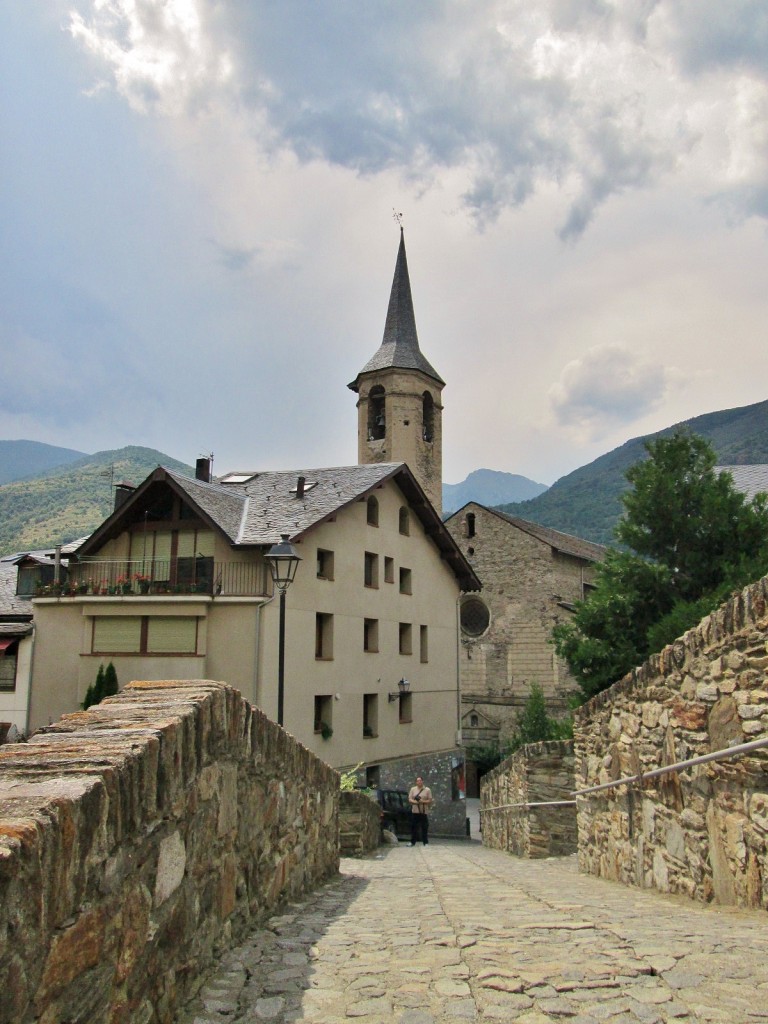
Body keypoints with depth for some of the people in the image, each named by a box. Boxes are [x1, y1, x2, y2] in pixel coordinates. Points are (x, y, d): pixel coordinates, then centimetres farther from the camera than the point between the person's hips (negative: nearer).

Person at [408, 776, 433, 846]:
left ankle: (425, 842, 7)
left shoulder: (427, 790, 3)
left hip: (424, 812, -2)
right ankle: (413, 842, 13)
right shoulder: (413, 789, 10)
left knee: (425, 828, -1)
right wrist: (415, 801, -14)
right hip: (415, 811, 2)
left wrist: (423, 801, -16)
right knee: (414, 827, 3)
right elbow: (409, 799, 6)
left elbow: (430, 800, 0)